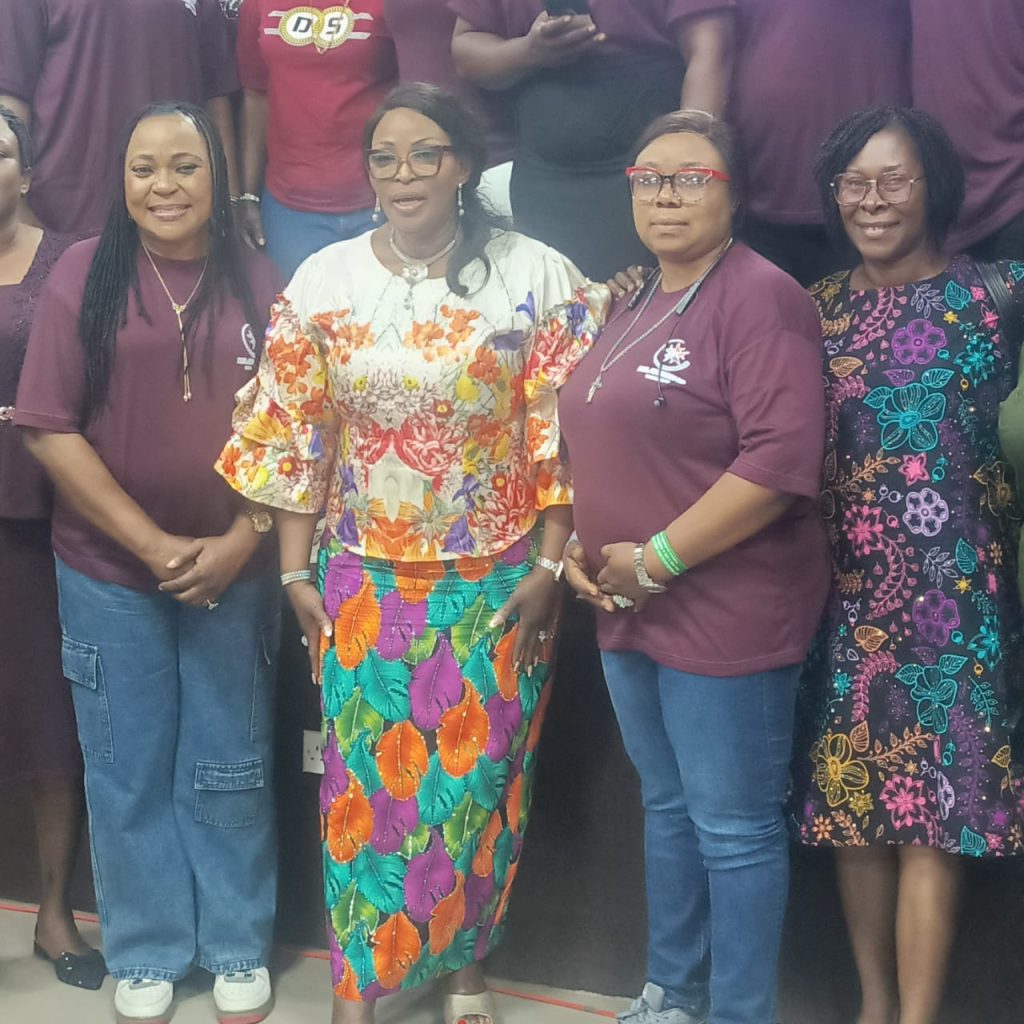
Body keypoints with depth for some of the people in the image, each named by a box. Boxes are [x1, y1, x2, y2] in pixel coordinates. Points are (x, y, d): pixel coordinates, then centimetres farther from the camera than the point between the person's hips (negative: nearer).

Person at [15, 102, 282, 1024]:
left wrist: (238, 541, -10)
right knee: (129, 772, 10)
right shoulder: (85, 274, -5)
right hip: (109, 573, -1)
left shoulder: (258, 282, 0)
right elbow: (49, 427, -8)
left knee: (230, 770, 11)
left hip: (233, 572, 1)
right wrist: (153, 544, -12)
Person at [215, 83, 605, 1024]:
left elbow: (561, 433, -5)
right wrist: (296, 571, 1)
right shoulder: (325, 281, 1)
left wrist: (549, 567, -7)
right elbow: (292, 436, 3)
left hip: (496, 581, -1)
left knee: (481, 776, 9)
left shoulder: (535, 276, -6)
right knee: (368, 777, 8)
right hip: (365, 581, 2)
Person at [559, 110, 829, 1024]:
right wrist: (582, 545, 5)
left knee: (733, 828, 3)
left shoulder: (759, 296, -14)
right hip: (630, 611, 9)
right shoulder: (636, 306, 14)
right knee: (667, 808, 20)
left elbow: (782, 460, -23)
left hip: (726, 613, -9)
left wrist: (658, 559, -19)